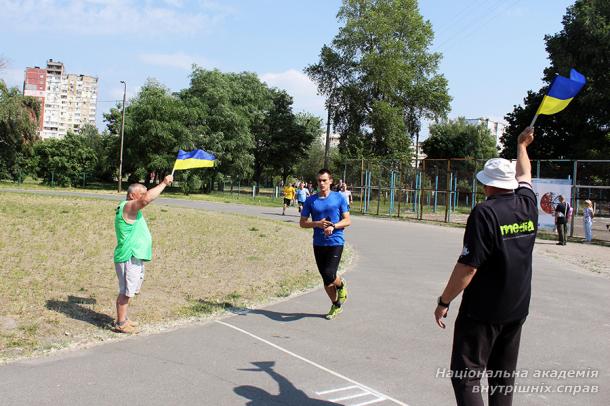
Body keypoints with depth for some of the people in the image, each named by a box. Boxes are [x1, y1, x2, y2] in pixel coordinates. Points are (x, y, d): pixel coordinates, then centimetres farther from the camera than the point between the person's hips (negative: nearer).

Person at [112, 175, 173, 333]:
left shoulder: (130, 208, 17)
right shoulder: (128, 207, -19)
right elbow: (146, 199, -32)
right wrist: (163, 183, -29)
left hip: (136, 258, 11)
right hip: (129, 258, -11)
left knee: (129, 291, 19)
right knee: (126, 291, -2)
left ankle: (123, 318, 30)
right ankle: (120, 323, 7)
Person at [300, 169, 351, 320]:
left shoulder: (339, 198, 0)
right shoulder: (310, 200, 4)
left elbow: (347, 221, 0)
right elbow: (302, 222, 5)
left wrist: (333, 226, -17)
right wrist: (317, 224, -13)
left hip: (335, 243, -3)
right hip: (318, 244, 3)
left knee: (329, 275, -17)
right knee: (325, 280, 9)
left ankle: (341, 286, 18)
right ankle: (336, 305, 31)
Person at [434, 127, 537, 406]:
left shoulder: (485, 212, -17)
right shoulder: (527, 204, 1)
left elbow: (468, 267, -20)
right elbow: (524, 175, 24)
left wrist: (444, 301, -10)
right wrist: (522, 145, 42)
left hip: (482, 311, -7)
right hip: (517, 309, 7)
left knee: (466, 377, -1)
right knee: (503, 378, 18)